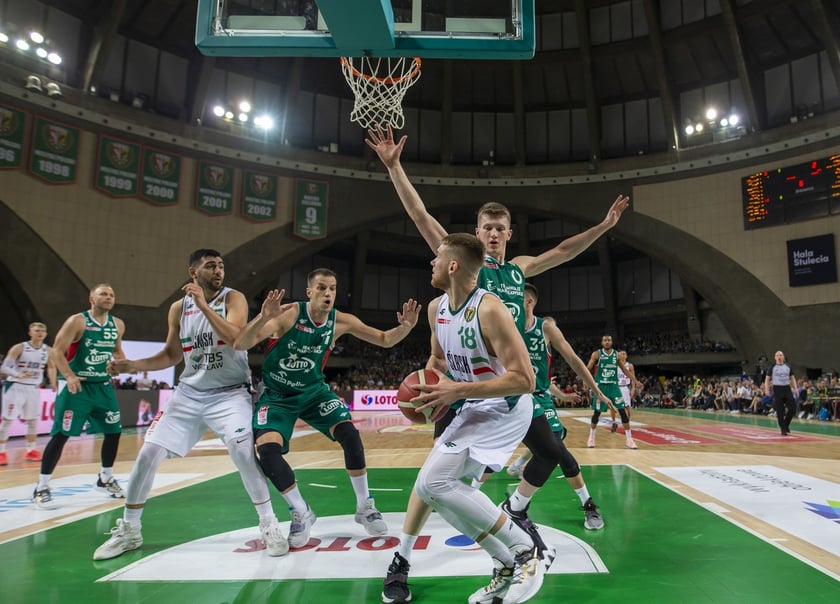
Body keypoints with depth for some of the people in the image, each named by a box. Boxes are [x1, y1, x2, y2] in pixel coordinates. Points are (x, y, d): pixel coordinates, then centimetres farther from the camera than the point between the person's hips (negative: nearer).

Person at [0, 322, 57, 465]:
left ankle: (31, 451, 19)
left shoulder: (48, 350, 0)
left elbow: (51, 367, 15)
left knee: (33, 420, 8)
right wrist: (18, 375, -36)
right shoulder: (19, 348, -13)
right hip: (15, 386, -4)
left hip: (34, 388, 5)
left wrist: (53, 383, 3)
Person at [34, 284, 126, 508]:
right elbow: (56, 351, -15)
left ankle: (105, 479, 26)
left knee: (114, 431, 9)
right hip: (76, 385, -6)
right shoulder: (77, 321, -12)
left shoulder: (118, 325, 5)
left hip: (103, 385, 6)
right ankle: (41, 487, 7)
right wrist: (69, 376, -28)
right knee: (61, 435, -6)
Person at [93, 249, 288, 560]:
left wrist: (204, 304, -27)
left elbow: (236, 337, -27)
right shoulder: (178, 308, 3)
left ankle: (269, 526, -6)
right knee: (147, 455, 1)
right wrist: (132, 365, -1)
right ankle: (129, 530, 22)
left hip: (230, 393, -4)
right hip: (189, 393, 4)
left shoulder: (233, 298, -9)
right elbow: (171, 355, 13)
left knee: (244, 450, -23)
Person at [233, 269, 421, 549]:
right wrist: (264, 318, -52)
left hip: (314, 390, 3)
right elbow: (240, 345, -32)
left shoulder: (341, 321, -10)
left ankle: (364, 507, 2)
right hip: (276, 395, -2)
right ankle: (302, 513, 1)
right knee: (267, 448, -23)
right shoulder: (289, 314, -24)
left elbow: (384, 340, -1)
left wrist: (405, 327, -23)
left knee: (349, 433, -17)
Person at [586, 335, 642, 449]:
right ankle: (591, 437, 18)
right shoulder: (596, 354, -4)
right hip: (601, 386, -2)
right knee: (596, 412, 1)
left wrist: (636, 381, 4)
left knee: (623, 411, -5)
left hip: (614, 386, 3)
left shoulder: (617, 355, 5)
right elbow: (588, 369, -6)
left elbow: (625, 370, 11)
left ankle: (629, 439, 3)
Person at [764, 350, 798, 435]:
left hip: (787, 389, 3)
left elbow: (792, 378, 15)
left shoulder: (788, 367, 8)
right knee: (780, 411, -1)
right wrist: (767, 389, -9)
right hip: (777, 389, -3)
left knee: (792, 409, -3)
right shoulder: (772, 368, 0)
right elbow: (767, 379, 3)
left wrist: (795, 388, 2)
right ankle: (783, 429, 7)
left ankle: (786, 424, 20)